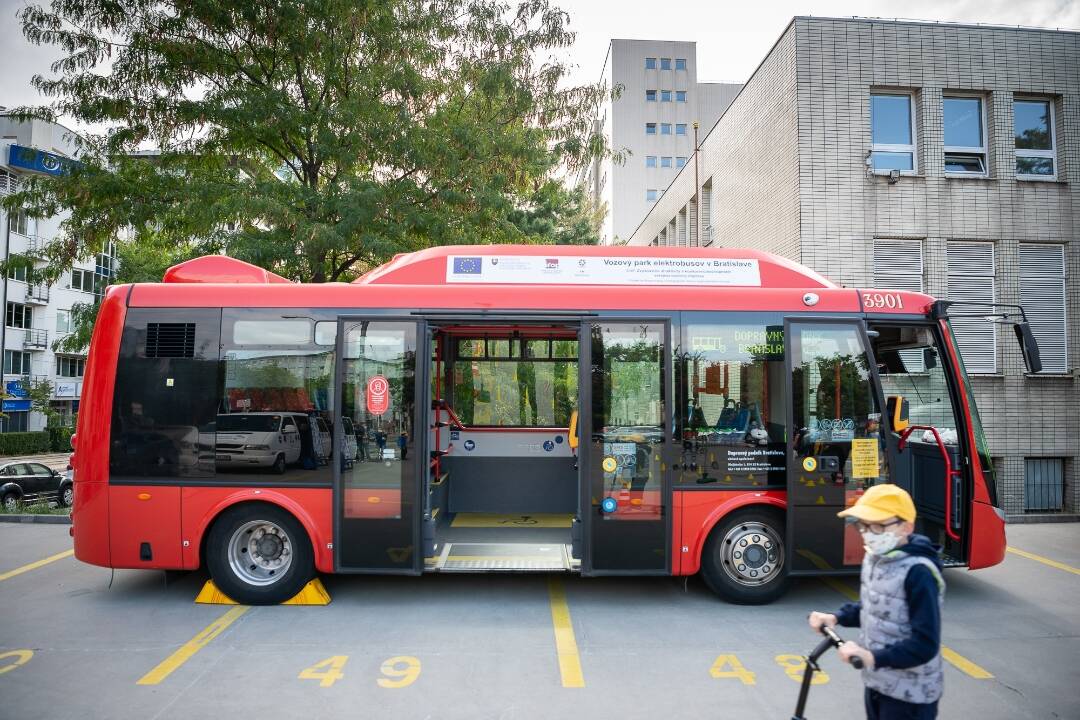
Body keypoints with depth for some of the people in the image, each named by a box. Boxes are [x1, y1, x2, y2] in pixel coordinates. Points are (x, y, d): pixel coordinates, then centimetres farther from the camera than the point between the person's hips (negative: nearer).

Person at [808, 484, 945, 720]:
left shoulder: (918, 573, -25)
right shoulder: (873, 558, 0)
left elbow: (925, 645, -26)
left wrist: (873, 657, -33)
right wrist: (837, 617, 1)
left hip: (909, 695, -7)